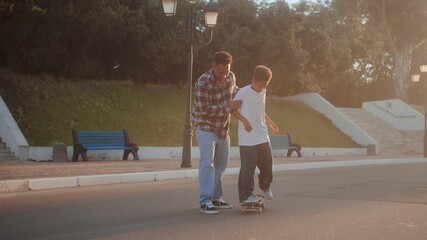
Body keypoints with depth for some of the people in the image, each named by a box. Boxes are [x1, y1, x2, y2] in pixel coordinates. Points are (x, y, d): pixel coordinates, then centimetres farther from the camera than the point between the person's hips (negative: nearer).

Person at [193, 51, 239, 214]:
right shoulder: (203, 82, -22)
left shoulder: (231, 77, -2)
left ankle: (216, 198, 24)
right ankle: (205, 201, -11)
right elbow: (203, 109, -26)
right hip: (206, 127, -7)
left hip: (223, 128, 7)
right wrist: (228, 108, -26)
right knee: (207, 163, -13)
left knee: (221, 164, 13)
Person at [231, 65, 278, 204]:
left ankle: (265, 186, 36)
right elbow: (232, 109, -8)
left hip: (263, 136, 7)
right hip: (247, 138, -7)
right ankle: (245, 195, 5)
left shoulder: (263, 92, 11)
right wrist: (244, 120, -19)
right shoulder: (243, 92, -11)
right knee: (248, 166, -4)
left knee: (267, 162, 12)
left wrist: (271, 124, 22)